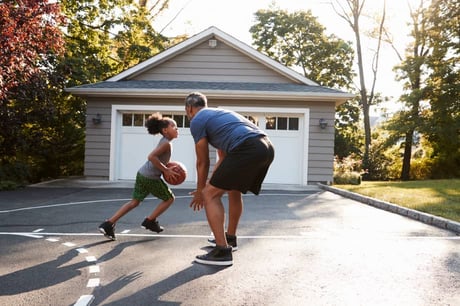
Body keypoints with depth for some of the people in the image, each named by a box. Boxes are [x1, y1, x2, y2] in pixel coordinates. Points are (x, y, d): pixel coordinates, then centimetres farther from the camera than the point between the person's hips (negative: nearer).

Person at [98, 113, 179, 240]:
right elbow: (151, 157, -27)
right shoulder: (167, 143, -15)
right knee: (169, 198, 10)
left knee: (134, 202, 13)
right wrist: (166, 170, -21)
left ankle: (109, 224, 6)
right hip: (151, 177, -9)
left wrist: (166, 169, 13)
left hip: (142, 174, 9)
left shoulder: (164, 141, 15)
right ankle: (150, 221, 17)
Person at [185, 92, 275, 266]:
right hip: (267, 148, 9)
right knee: (234, 190, 29)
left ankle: (222, 251, -5)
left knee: (210, 194, -1)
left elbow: (202, 162, 11)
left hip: (248, 150, -9)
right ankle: (230, 237, 44)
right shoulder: (218, 114, 35)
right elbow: (223, 157, 38)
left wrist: (200, 191, 24)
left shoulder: (197, 121, 9)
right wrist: (210, 183, 42)